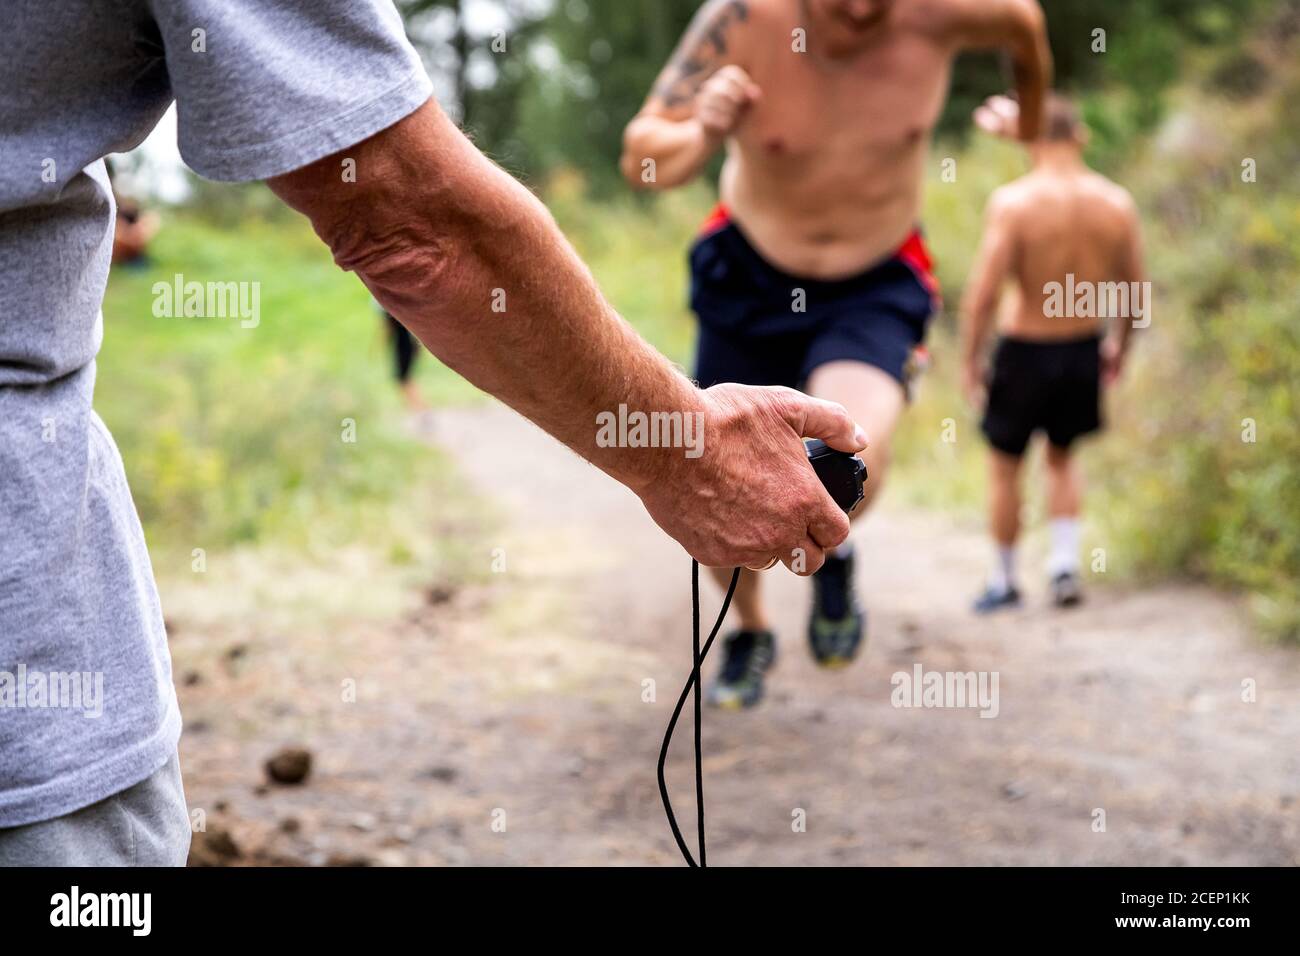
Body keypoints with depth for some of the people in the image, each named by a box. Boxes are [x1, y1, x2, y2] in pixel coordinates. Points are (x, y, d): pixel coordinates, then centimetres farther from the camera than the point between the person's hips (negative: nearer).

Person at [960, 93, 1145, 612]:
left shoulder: (1013, 201, -18)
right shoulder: (1117, 203, -6)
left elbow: (982, 293, -19)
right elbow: (1137, 293, 2)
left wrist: (969, 359, -6)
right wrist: (1119, 346, 19)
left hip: (1023, 352, -4)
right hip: (1084, 351, 4)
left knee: (1005, 465, 15)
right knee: (1062, 458, 26)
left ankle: (1004, 580, 26)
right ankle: (1065, 563, 13)